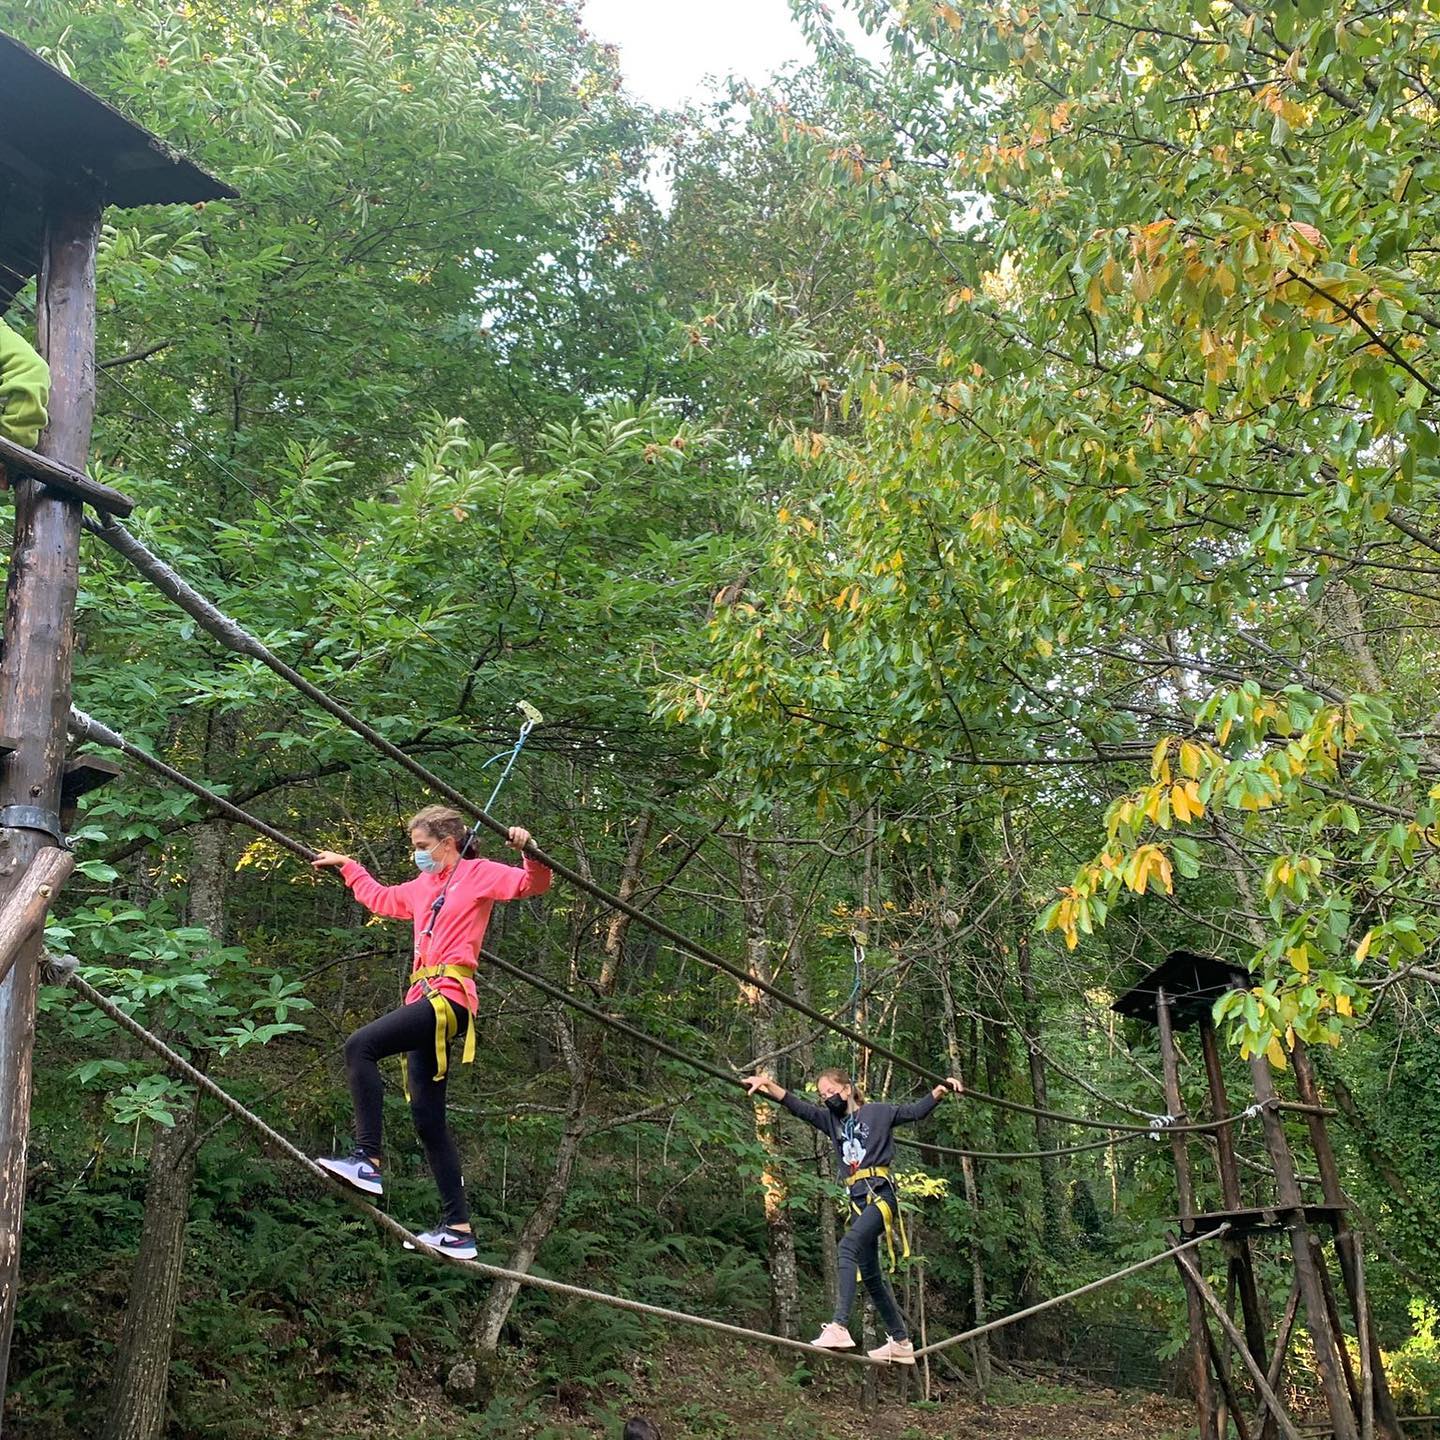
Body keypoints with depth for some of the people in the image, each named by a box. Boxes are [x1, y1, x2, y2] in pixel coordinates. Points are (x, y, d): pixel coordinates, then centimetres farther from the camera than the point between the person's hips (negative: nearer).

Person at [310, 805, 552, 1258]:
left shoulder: (477, 873, 4)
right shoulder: (422, 887, 26)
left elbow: (533, 884, -8)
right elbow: (381, 898, 44)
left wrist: (532, 855, -27)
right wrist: (346, 866, 51)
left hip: (449, 996, -9)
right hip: (426, 1000, 9)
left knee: (360, 1047, -24)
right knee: (427, 1117, 3)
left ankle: (369, 1160, -26)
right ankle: (458, 1228, 4)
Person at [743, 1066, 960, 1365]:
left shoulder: (877, 1112, 5)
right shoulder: (830, 1119, 16)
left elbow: (916, 1111, 6)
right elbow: (798, 1106, 2)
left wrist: (940, 1091, -10)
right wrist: (768, 1087, -13)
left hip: (880, 1194, -7)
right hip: (857, 1200, 7)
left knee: (848, 1246, -28)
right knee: (870, 1274, 10)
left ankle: (840, 1327, -36)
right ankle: (901, 1342, 21)